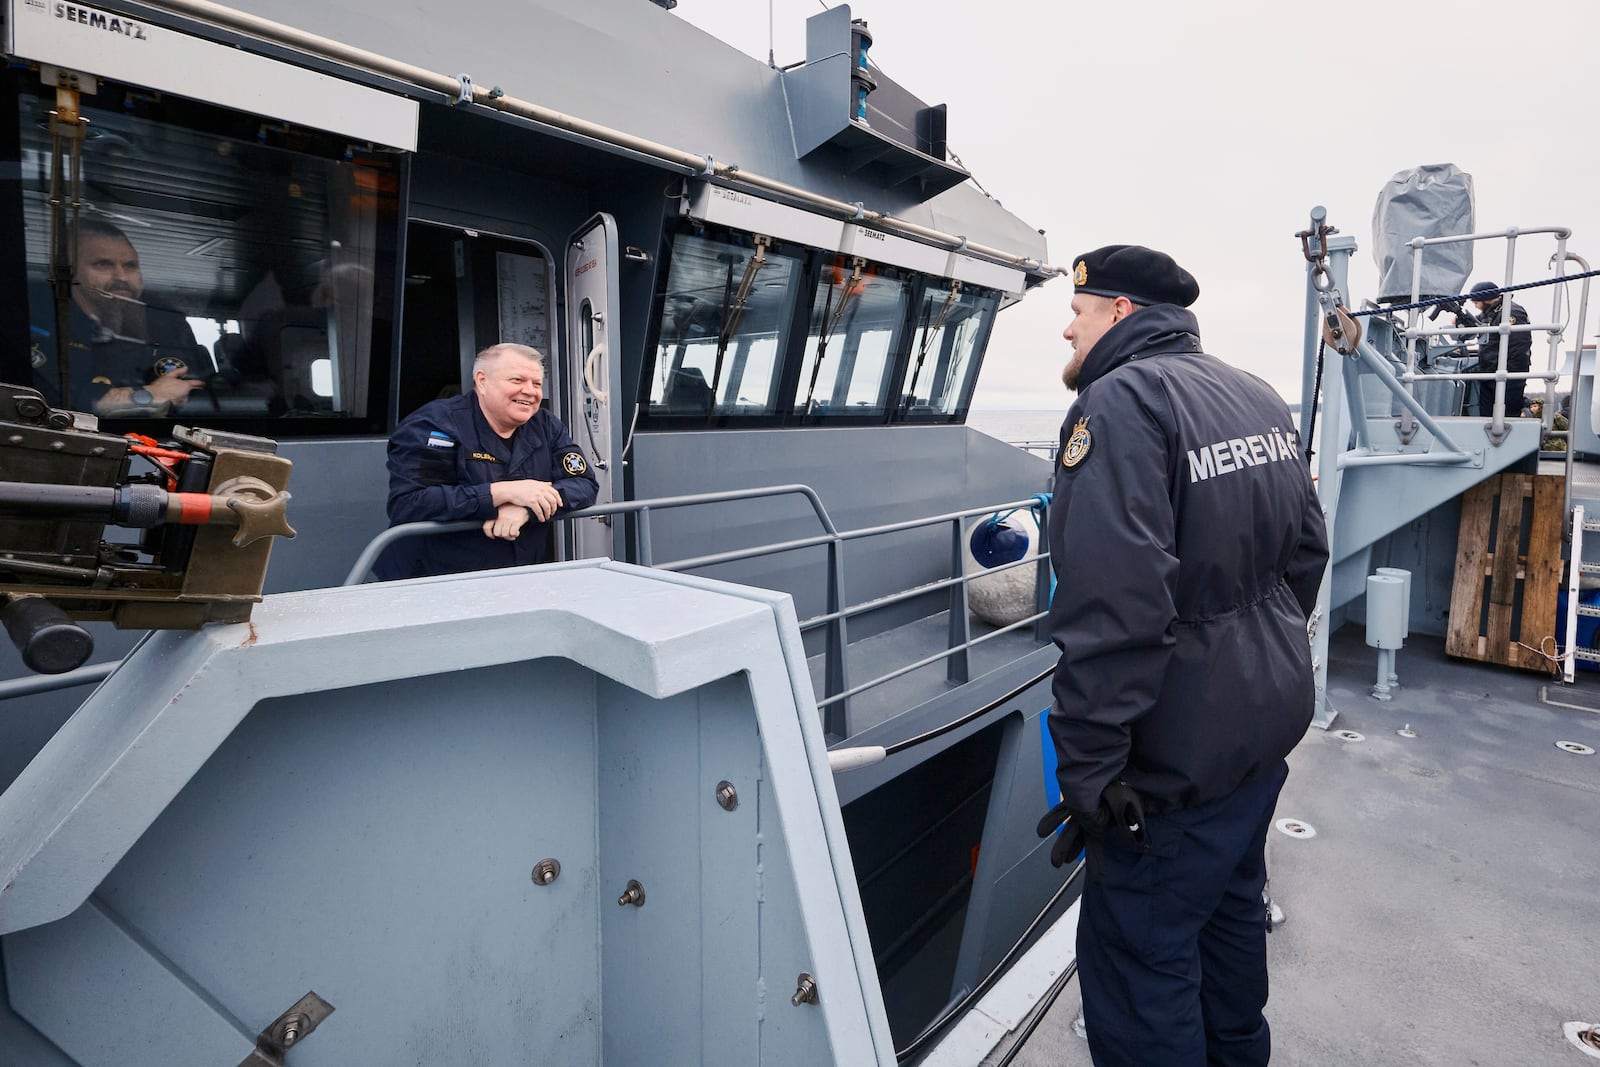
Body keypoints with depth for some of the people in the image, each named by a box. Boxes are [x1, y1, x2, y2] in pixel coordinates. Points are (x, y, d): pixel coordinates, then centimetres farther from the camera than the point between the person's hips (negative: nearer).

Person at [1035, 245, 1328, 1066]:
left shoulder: (1121, 402, -21)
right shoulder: (1257, 398, 9)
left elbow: (1113, 611, -30)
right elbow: (1307, 549, 16)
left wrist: (1087, 773, -25)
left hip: (1182, 753, -10)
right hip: (1272, 718, 10)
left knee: (1139, 954, 4)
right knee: (1231, 906, 28)